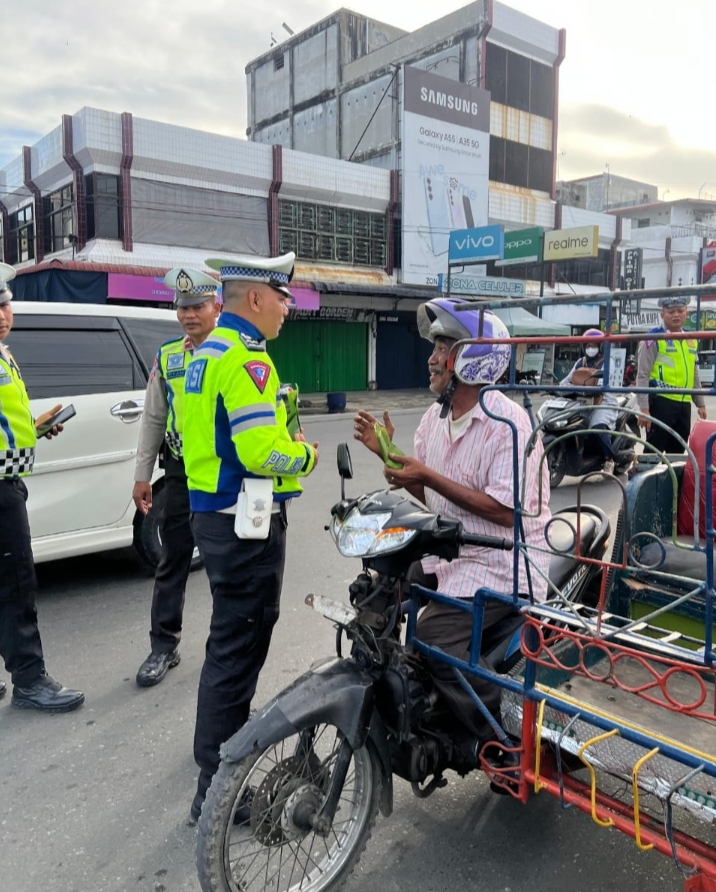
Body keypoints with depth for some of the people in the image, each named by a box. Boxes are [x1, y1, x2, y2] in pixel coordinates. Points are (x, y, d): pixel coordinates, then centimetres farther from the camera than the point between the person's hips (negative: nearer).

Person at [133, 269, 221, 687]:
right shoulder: (167, 356, 8)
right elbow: (153, 419, 12)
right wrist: (143, 475, 9)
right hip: (181, 473, 4)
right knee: (172, 562, 9)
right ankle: (165, 647, 21)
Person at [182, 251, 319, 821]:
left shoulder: (209, 350, 13)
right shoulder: (245, 357, -19)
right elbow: (263, 450, -27)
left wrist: (285, 442, 11)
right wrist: (303, 455, -7)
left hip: (214, 512, 11)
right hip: (246, 522, -11)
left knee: (233, 639, 25)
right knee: (238, 646, -1)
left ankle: (225, 736, 44)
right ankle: (219, 788, 11)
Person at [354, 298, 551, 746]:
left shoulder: (507, 423, -18)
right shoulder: (436, 417, 8)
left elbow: (506, 511, -24)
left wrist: (428, 475, -23)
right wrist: (388, 452, 0)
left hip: (502, 563, -8)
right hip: (449, 551, 9)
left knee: (433, 637, -23)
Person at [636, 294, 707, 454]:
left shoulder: (692, 340, 14)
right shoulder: (654, 338, -6)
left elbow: (694, 374, 22)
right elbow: (642, 375, -9)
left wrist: (700, 403, 21)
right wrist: (644, 408, -15)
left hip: (684, 404, 6)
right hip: (661, 402, -6)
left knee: (677, 451, 13)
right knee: (654, 451, -2)